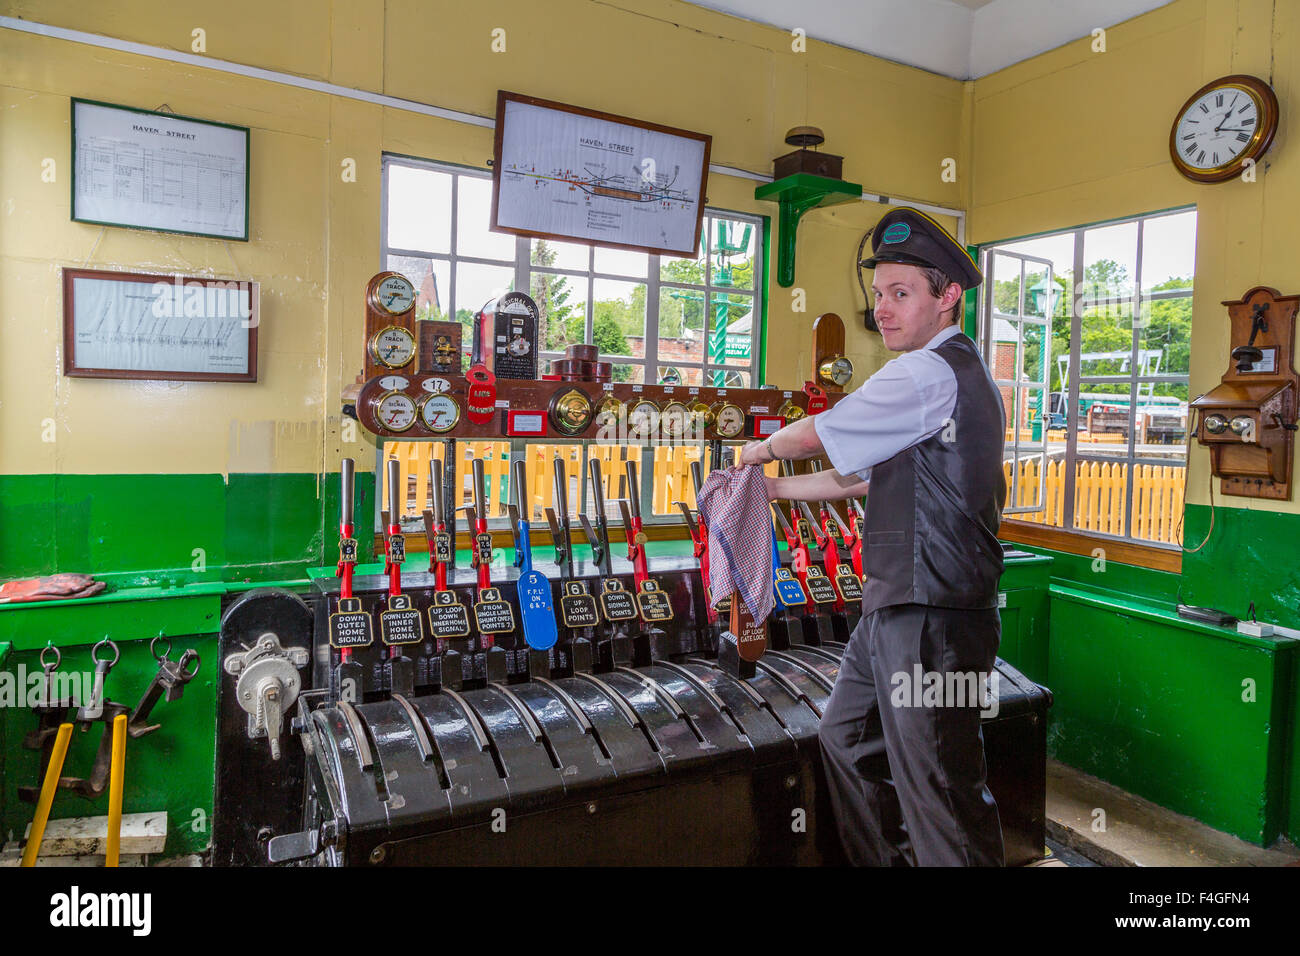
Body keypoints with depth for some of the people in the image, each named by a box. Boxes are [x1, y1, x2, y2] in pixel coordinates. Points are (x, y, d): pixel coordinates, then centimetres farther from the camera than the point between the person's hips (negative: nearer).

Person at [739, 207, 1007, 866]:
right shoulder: (956, 372, 18)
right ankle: (883, 861, 37)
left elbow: (818, 436, -7)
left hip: (930, 619, -11)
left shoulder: (930, 372, -16)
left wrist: (761, 449, 13)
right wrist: (772, 489, 21)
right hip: (895, 608, 11)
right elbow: (866, 475, 21)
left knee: (939, 789, -2)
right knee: (846, 739, 22)